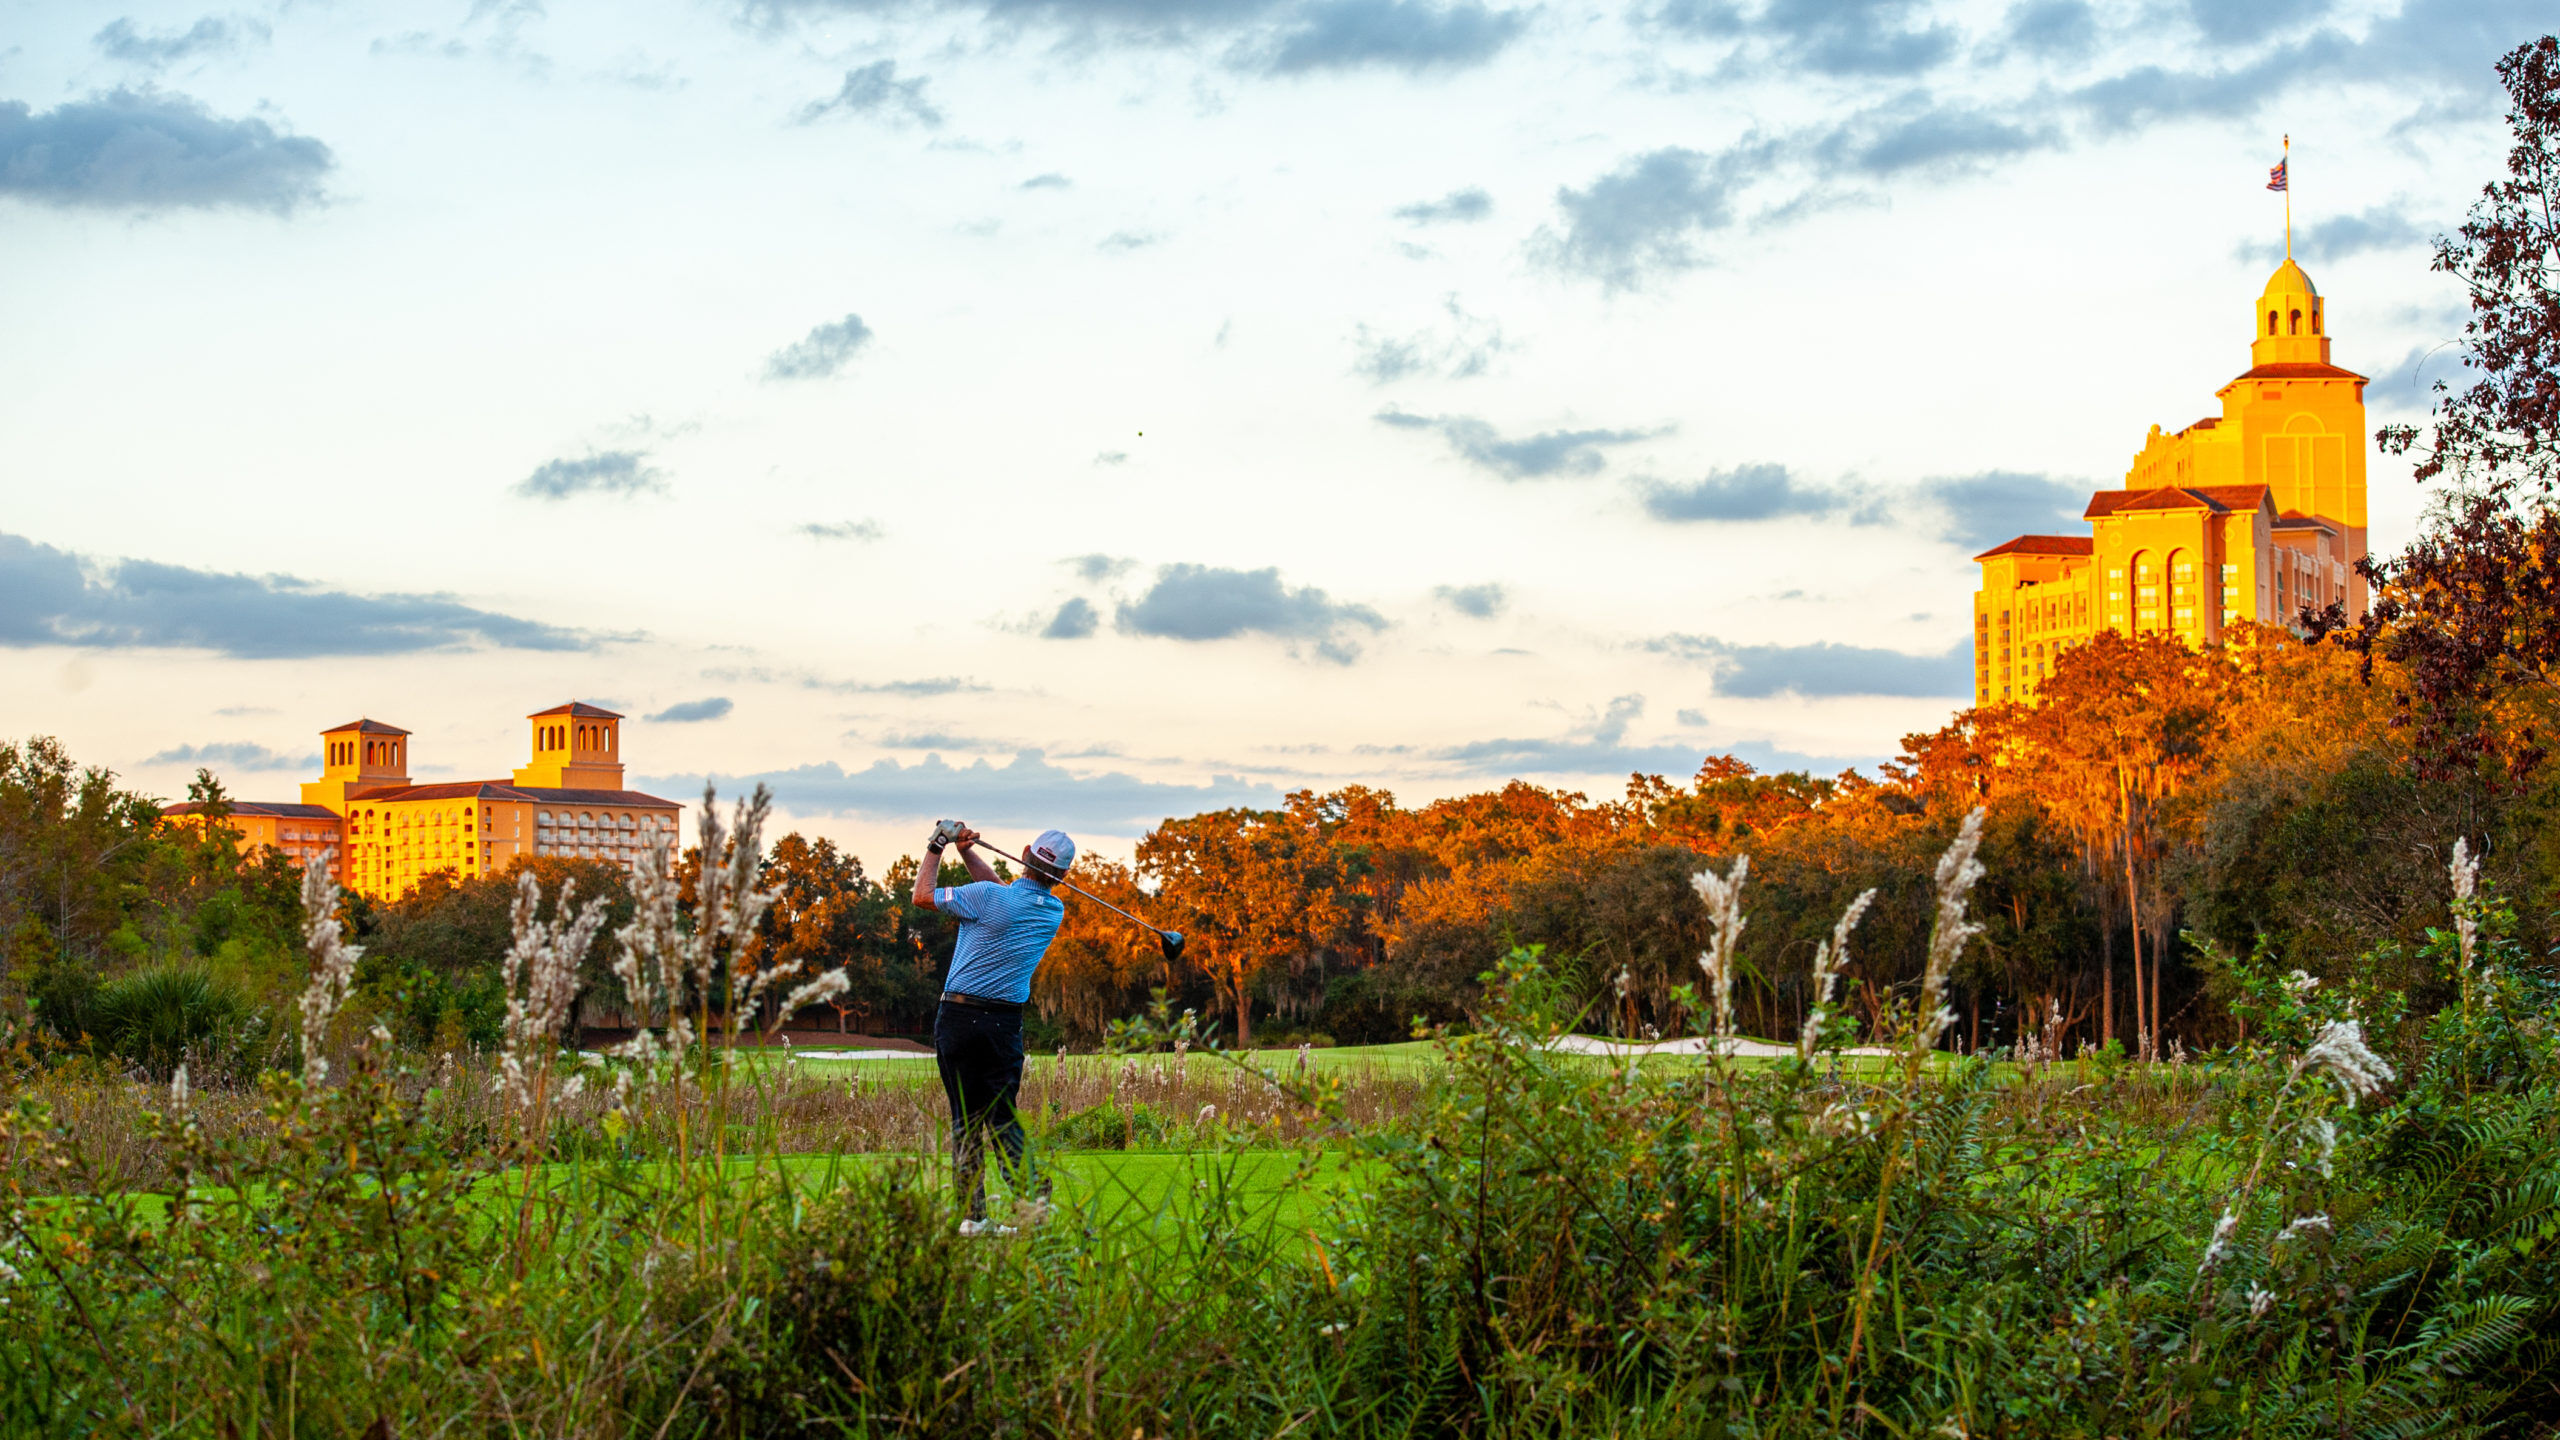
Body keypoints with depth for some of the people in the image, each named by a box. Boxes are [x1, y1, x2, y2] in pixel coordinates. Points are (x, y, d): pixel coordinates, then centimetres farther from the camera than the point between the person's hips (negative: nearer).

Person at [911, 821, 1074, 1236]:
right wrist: (968, 852, 16)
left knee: (965, 1119, 3)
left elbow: (922, 895, 2)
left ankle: (973, 1214, 0)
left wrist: (936, 847, 13)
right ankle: (1033, 1193, -13)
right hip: (1006, 1024, 3)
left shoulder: (986, 897, -11)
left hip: (958, 1018, -3)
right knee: (1002, 1117, 8)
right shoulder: (1054, 911, 5)